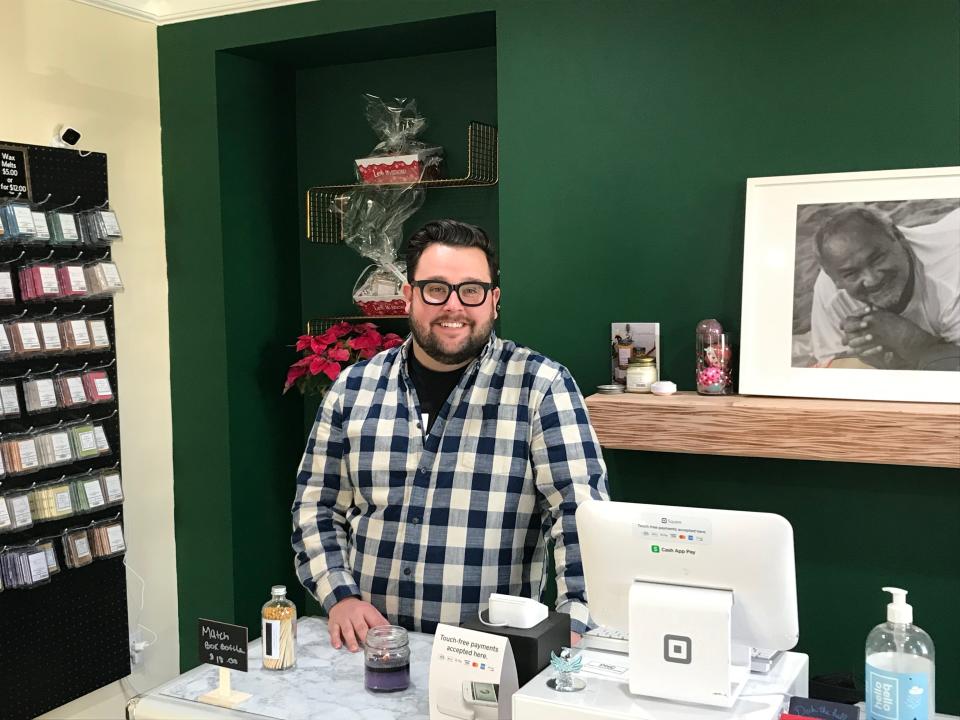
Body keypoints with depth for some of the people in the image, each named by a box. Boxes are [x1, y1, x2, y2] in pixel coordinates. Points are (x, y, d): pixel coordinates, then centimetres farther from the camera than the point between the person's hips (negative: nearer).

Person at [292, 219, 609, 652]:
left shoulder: (541, 384, -3)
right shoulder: (355, 386, 8)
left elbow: (582, 509, -8)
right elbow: (317, 504, 14)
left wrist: (571, 626, -17)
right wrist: (340, 596, 1)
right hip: (369, 644, 3)